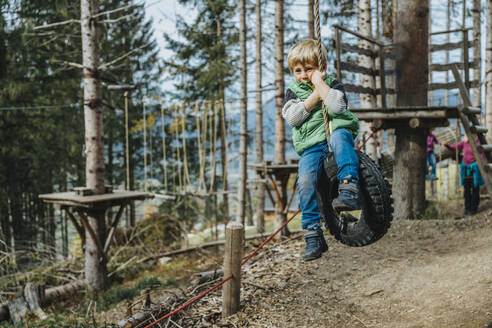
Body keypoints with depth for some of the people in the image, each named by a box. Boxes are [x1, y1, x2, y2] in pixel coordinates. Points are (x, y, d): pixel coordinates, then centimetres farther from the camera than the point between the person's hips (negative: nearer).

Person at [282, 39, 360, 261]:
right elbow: (291, 117, -3)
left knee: (338, 138, -39)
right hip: (310, 146, 2)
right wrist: (315, 96, -6)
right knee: (305, 182, -22)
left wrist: (320, 83, -8)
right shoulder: (293, 91, 17)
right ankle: (313, 235, -12)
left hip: (337, 130, -2)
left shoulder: (332, 84, 10)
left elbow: (337, 106, -13)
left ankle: (349, 190, -48)